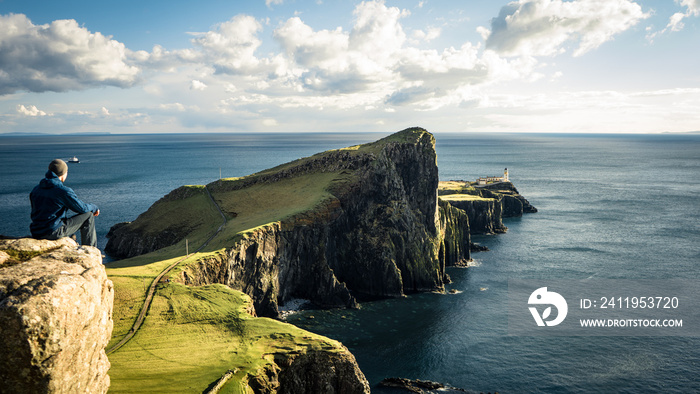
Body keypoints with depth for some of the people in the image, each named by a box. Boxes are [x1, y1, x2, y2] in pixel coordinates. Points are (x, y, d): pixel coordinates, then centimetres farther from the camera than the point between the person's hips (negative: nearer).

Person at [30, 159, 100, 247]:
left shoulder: (36, 189, 9)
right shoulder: (64, 191, -15)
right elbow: (82, 208, -7)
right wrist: (94, 207, 16)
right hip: (54, 232, -8)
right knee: (88, 216, 3)